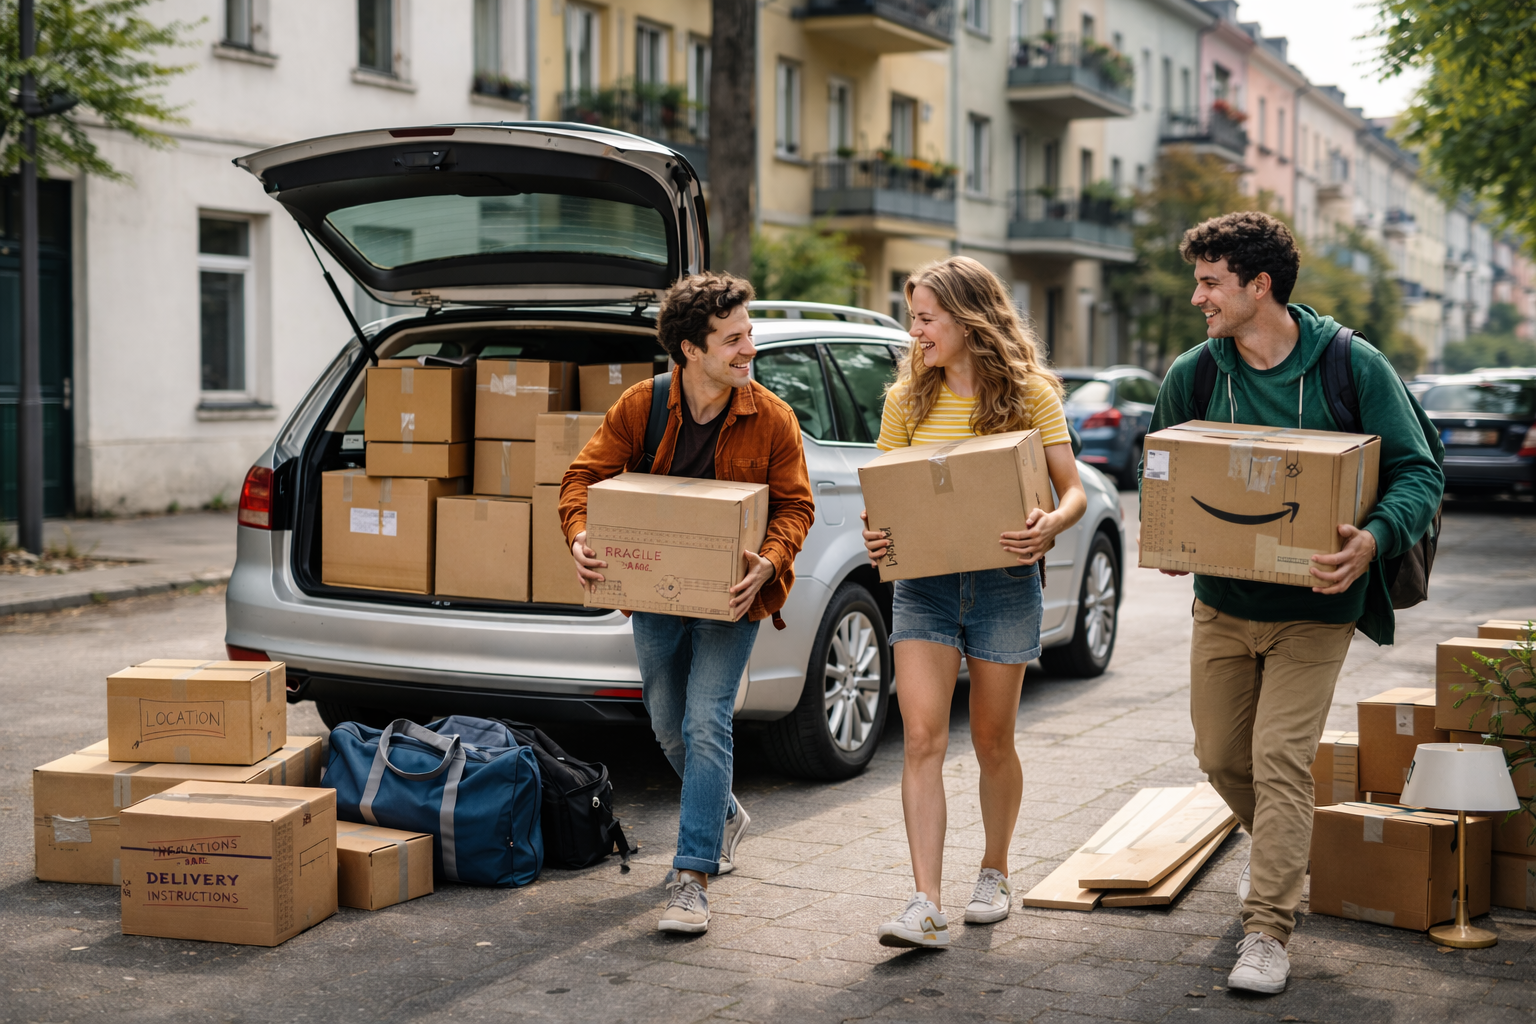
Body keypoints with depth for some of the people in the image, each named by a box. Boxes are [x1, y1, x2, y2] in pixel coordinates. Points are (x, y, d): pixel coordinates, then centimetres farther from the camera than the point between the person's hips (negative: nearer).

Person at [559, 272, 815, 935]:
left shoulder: (771, 418, -11)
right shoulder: (639, 406, -8)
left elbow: (795, 505, -6)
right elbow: (584, 476, -4)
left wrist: (768, 562, -25)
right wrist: (580, 537, -24)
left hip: (730, 595, -3)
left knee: (705, 724, -13)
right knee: (669, 726, 16)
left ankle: (691, 879, -8)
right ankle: (725, 817, 44)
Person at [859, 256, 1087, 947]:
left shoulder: (1028, 392, -2)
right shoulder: (908, 398, 6)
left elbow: (1074, 492, -3)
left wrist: (1050, 526, -26)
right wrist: (874, 531, -14)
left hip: (1004, 582, -1)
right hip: (923, 583, 2)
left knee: (992, 740, 10)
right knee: (922, 737, -10)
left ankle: (994, 873, 32)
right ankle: (926, 905, -10)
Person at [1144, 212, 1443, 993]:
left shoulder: (1353, 366, -12)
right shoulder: (1191, 374, -2)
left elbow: (1419, 472, -10)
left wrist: (1375, 538, -30)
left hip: (1313, 607, -4)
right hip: (1221, 601, 4)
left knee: (1280, 760, -10)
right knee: (1219, 755, 14)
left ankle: (1268, 929, 0)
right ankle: (1279, 851, 45)